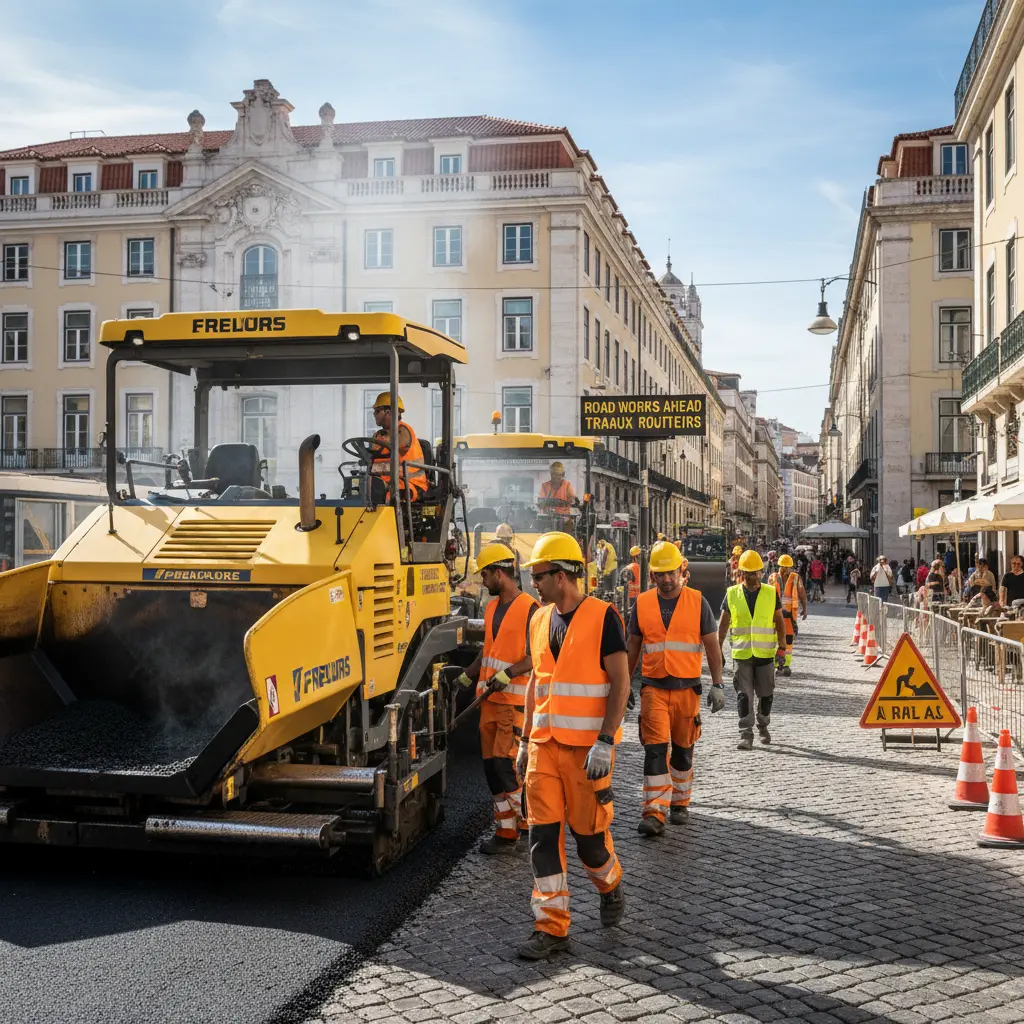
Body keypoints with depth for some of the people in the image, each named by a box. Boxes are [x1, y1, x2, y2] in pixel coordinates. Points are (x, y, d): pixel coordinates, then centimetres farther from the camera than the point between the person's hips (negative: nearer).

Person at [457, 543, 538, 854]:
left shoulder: (530, 609, -11)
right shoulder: (491, 609, 15)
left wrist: (508, 674, -24)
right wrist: (467, 677, 22)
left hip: (515, 700, -8)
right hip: (489, 699, 8)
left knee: (507, 764, -10)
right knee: (491, 765, 8)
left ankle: (531, 821, 6)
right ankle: (506, 831, 17)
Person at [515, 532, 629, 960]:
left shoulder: (602, 617, -9)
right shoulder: (539, 620, 11)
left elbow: (620, 682, -11)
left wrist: (604, 742, -18)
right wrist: (526, 740, 16)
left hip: (587, 746, -5)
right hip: (544, 745, 6)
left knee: (589, 832, 3)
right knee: (543, 833, 1)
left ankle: (610, 885, 35)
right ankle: (552, 927, 8)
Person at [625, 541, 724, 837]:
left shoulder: (698, 602, 0)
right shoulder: (642, 603, 3)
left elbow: (712, 646, 2)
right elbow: (632, 646, 11)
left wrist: (717, 684, -4)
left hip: (687, 687, 0)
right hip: (653, 687, 0)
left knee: (683, 749, 11)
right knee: (655, 749, -10)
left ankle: (679, 803, 28)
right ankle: (654, 813, -10)